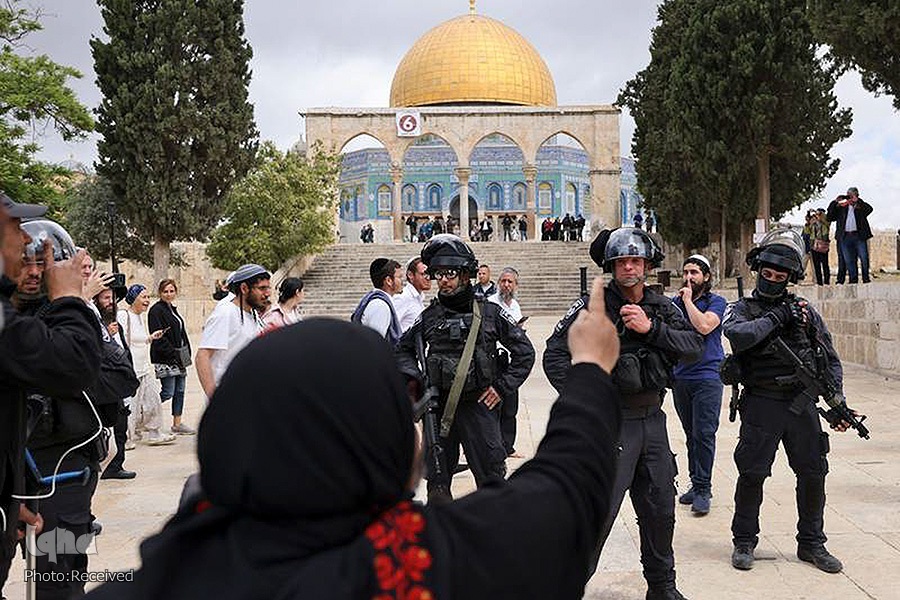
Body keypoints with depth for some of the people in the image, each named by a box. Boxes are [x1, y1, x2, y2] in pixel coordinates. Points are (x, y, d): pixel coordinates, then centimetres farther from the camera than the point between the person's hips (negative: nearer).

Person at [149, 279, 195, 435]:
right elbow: (158, 337, -17)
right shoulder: (156, 310, -10)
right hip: (165, 359, -9)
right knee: (168, 392, -8)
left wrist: (186, 354, 11)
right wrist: (173, 354, -18)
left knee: (180, 391, 9)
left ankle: (177, 424, 15)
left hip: (179, 357, 9)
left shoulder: (173, 309, 17)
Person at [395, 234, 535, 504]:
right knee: (437, 478, 11)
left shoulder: (489, 312, -1)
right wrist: (413, 378, 3)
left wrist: (502, 387, -2)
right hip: (437, 407, 3)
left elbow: (525, 352, 4)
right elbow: (403, 349, 20)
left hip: (478, 404, -2)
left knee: (491, 476, 0)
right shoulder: (429, 316, 5)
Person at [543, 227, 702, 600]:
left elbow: (695, 347, -3)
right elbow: (555, 354, -10)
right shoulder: (594, 307, -8)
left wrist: (652, 328, -16)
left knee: (660, 509, 16)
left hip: (653, 419, 6)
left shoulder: (662, 308, 8)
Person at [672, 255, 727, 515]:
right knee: (691, 435, 12)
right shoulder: (675, 302, 11)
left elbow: (704, 326, -20)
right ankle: (696, 484, 21)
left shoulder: (716, 302, -2)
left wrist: (688, 300, -11)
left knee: (704, 434, -6)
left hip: (707, 378, -5)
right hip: (680, 377, 5)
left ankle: (702, 489, 1)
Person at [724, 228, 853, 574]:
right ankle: (744, 542, 18)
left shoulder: (804, 310, 8)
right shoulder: (744, 308, 1)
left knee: (813, 473, 9)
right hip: (762, 405, -3)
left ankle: (811, 543, 25)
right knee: (752, 474, 2)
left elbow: (830, 359, 11)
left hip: (802, 403, 3)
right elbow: (737, 335, -23)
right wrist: (776, 318, -15)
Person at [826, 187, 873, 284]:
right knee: (849, 261, 2)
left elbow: (869, 209, -7)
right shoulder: (841, 207, 15)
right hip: (845, 237, 2)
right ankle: (853, 280, 6)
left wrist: (857, 201, -7)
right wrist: (835, 203, 2)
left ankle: (866, 279, 1)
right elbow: (830, 217, 9)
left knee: (864, 259, -5)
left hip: (859, 236, -2)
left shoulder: (861, 205, 12)